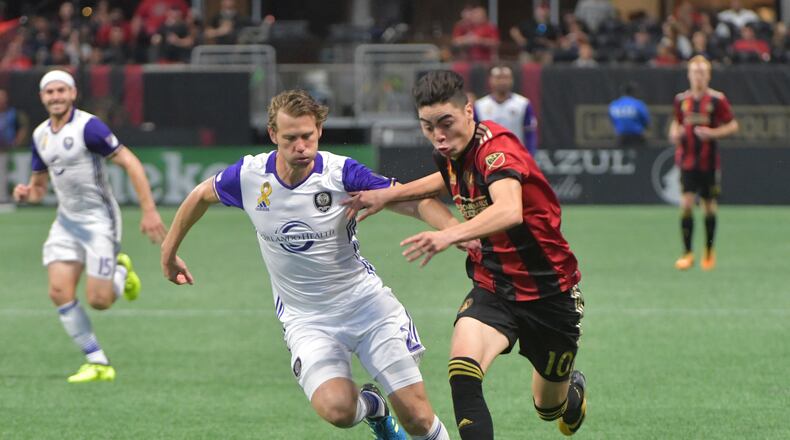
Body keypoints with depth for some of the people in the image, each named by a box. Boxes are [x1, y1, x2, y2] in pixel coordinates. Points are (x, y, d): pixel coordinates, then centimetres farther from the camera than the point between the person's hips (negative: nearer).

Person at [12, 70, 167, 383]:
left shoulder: (88, 127, -17)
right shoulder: (40, 135, 6)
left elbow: (130, 163, -18)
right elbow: (39, 186, 18)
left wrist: (149, 210, -23)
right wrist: (26, 193, -7)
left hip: (98, 219, -7)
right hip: (66, 221, 7)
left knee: (99, 301, -10)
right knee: (59, 292, -9)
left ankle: (122, 271, 25)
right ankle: (98, 364, 2)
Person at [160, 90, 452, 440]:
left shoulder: (341, 174, -16)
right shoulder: (250, 176, -9)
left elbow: (415, 201, -20)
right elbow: (201, 196, 12)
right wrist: (169, 252, 22)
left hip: (365, 302, -1)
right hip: (305, 317, 1)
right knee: (336, 409, -25)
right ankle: (370, 406, 13)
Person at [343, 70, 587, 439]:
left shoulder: (496, 147, -26)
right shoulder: (453, 153, -3)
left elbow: (509, 211, -47)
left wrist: (451, 234, -63)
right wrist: (389, 194, 10)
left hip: (550, 294, -5)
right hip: (492, 288, 5)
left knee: (550, 408, 14)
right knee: (463, 374, -26)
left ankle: (574, 389, 52)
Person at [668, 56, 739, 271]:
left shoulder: (717, 99, -4)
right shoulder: (681, 99, 6)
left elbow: (733, 126, 0)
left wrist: (713, 133, -16)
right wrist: (674, 133, -2)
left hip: (709, 162, -2)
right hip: (687, 161, 2)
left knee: (709, 206, 7)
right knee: (686, 203, -11)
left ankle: (709, 252, 24)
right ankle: (687, 253, -7)